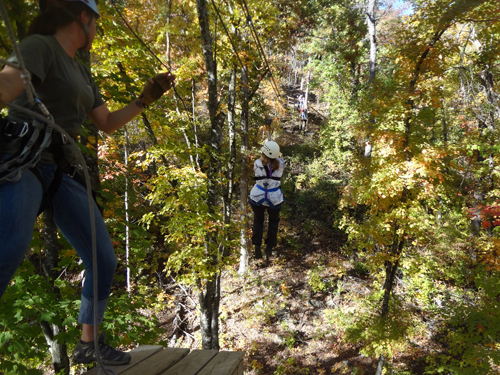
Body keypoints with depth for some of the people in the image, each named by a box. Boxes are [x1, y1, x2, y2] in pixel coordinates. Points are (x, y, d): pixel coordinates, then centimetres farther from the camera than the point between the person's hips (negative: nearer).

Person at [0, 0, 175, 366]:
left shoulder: (82, 73, 22)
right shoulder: (40, 45, -2)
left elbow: (108, 124, 25)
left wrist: (146, 98, 18)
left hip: (62, 169, 8)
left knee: (105, 261, 7)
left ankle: (88, 344, 23)